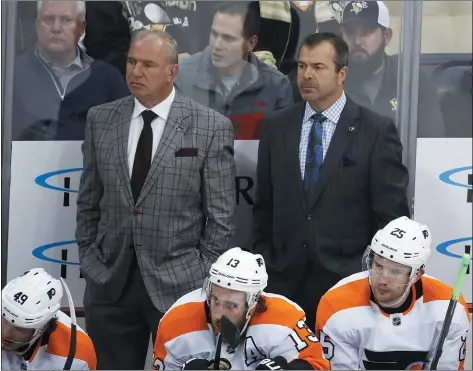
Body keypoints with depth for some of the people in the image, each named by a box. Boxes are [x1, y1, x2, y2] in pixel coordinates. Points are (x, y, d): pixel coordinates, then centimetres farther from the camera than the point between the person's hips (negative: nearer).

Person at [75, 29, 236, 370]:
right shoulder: (100, 120, 5)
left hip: (180, 283, -3)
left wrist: (204, 275, -5)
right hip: (109, 281, 3)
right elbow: (89, 200, 11)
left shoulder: (212, 127, -5)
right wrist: (88, 258, 6)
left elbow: (221, 215, -4)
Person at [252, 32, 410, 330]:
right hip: (285, 279, 3)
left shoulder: (377, 130, -4)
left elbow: (392, 214, -3)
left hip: (348, 281, -3)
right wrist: (263, 264, 6)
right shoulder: (276, 127, 7)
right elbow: (264, 206, 12)